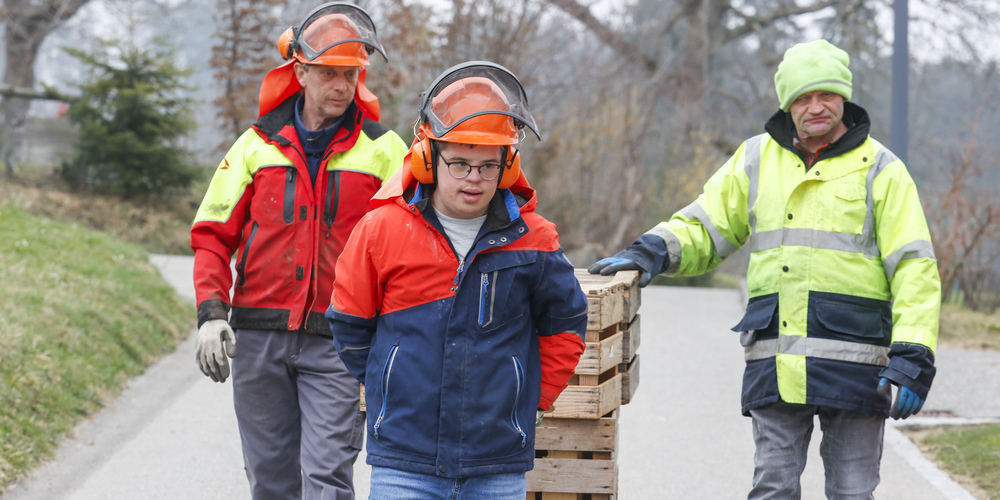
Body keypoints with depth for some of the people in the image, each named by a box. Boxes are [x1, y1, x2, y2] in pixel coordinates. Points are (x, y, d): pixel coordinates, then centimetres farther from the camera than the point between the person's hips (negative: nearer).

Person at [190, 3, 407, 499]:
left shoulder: (383, 150, 4)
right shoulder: (258, 144, 8)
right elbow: (214, 233, 9)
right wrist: (210, 312, -6)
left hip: (337, 341, -2)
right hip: (259, 339, 2)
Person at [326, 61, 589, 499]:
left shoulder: (531, 240, 0)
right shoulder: (382, 230, -2)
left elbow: (565, 324, 15)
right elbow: (350, 325, 11)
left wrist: (534, 396, 10)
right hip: (404, 461, -1)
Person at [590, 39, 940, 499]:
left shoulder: (878, 168, 2)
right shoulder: (757, 159, 12)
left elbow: (914, 268, -2)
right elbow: (704, 227, 17)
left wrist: (913, 355, -12)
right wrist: (651, 253, -4)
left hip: (853, 363, -2)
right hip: (775, 361, 2)